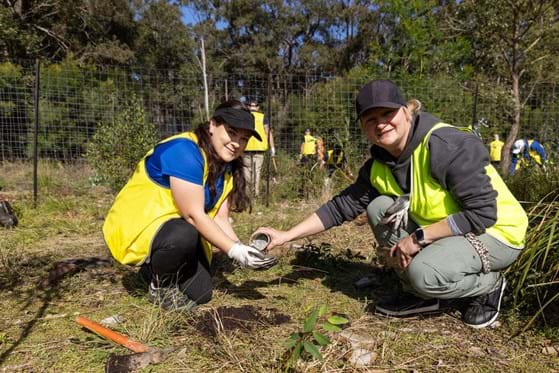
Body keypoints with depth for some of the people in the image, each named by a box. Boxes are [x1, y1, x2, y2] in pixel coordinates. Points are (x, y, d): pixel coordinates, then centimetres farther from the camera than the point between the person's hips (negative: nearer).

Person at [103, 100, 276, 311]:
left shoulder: (227, 167, 1)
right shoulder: (184, 151, -27)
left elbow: (220, 219, -5)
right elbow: (193, 215, -30)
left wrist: (242, 249, -22)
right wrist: (234, 250, -31)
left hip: (181, 229, 8)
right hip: (137, 226, -8)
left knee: (200, 294, 7)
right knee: (183, 236, -39)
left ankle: (154, 267, 31)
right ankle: (159, 287, -7)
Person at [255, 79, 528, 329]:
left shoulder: (448, 146, -26)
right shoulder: (379, 166, -3)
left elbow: (482, 213, -27)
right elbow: (341, 206, -2)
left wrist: (419, 237, -25)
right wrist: (286, 235, -7)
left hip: (496, 232, -7)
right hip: (442, 230, 7)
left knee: (424, 273, -32)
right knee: (380, 208, -9)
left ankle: (489, 284, 2)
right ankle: (423, 294, 1)